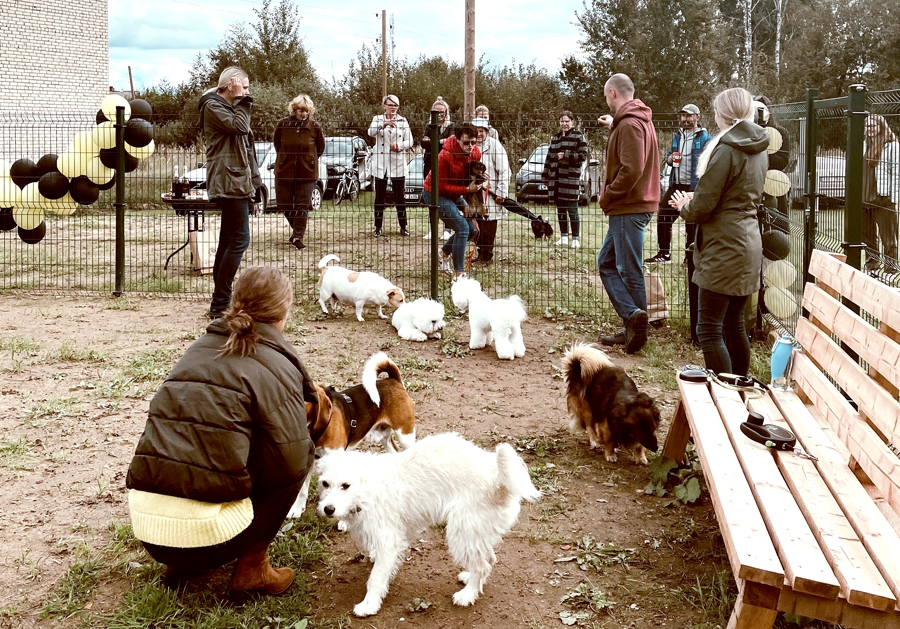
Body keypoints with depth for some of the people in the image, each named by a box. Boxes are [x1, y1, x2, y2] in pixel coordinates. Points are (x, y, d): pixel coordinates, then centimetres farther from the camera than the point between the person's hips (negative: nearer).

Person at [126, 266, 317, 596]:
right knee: (296, 464, 11)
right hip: (205, 530, -7)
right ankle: (252, 568, 11)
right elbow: (290, 461, -9)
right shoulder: (275, 365, -4)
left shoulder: (200, 347, 16)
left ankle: (184, 566, 21)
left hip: (145, 521, 7)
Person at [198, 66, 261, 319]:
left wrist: (253, 178, 18)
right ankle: (220, 304, -13)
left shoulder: (229, 107, 24)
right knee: (239, 239, -15)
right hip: (228, 182, -11)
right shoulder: (213, 106, -6)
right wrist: (242, 101, -6)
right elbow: (239, 126, -22)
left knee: (228, 241, 10)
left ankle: (219, 302, 14)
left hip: (237, 181, 11)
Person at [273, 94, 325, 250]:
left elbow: (321, 148, 9)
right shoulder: (282, 124, -4)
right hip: (284, 171, 2)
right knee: (284, 205, 8)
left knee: (302, 206, -2)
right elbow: (276, 144, 12)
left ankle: (298, 236, 4)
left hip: (307, 171, -2)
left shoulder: (315, 127, -5)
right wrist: (285, 158, 14)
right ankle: (297, 229, 31)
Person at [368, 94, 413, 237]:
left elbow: (409, 141, 5)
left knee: (399, 196, 3)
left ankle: (403, 227, 10)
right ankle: (378, 227, 10)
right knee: (380, 196, 3)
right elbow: (371, 133, -16)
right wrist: (383, 124, -33)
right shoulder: (378, 119, 4)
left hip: (398, 163, 1)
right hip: (381, 164, 0)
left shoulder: (403, 121, 8)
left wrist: (399, 146, -14)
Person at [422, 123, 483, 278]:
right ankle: (459, 273, -14)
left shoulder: (476, 152, -10)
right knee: (462, 228, -20)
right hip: (435, 194, -8)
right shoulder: (445, 156, -30)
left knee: (473, 229, 4)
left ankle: (445, 252, 28)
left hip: (454, 194, 8)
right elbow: (442, 186, -25)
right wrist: (467, 189, -30)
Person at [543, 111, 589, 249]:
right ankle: (564, 237, 16)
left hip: (571, 179, -5)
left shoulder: (578, 137, 0)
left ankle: (575, 239, 1)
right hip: (556, 179, 6)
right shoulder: (555, 138, 17)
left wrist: (565, 156, -13)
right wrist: (545, 177, 17)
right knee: (560, 209, 8)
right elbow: (549, 158, 20)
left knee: (572, 210, -4)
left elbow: (583, 156, -7)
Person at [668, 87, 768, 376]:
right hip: (749, 242, 9)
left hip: (724, 247, -9)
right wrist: (694, 200, 14)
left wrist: (684, 207, 6)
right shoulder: (758, 149, 12)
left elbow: (703, 206, -16)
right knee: (734, 325, 18)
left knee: (709, 329, -5)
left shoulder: (726, 150, -15)